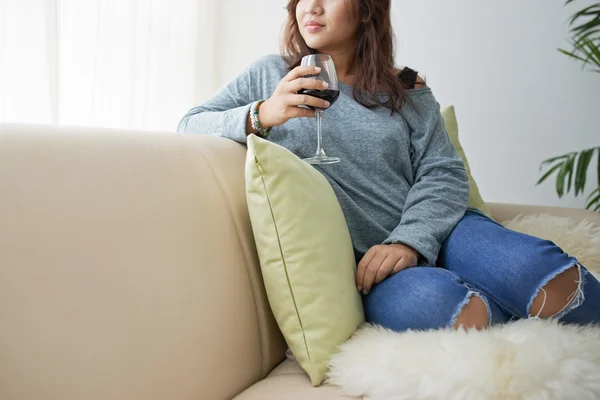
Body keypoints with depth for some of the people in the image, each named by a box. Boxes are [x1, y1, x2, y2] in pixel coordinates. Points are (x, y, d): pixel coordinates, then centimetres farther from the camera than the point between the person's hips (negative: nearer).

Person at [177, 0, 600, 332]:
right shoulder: (269, 75, 10)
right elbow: (189, 126, 7)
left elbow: (444, 173, 1)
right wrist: (260, 115, -14)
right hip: (354, 261, -1)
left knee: (557, 282, -29)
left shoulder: (406, 90, 11)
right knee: (431, 301, -36)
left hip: (430, 233, 2)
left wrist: (408, 241, -19)